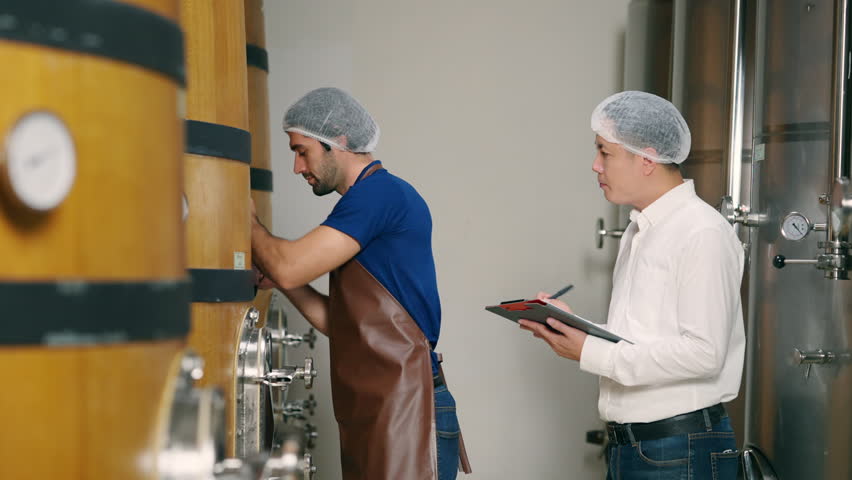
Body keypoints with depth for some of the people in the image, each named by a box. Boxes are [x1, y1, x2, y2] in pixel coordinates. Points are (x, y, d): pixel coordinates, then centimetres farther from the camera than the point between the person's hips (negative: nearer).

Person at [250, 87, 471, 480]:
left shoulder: (381, 191, -10)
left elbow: (289, 266, -15)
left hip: (405, 409, -9)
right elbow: (342, 324, 20)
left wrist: (249, 223, 3)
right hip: (373, 413, 9)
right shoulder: (370, 199, 19)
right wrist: (281, 282, 9)